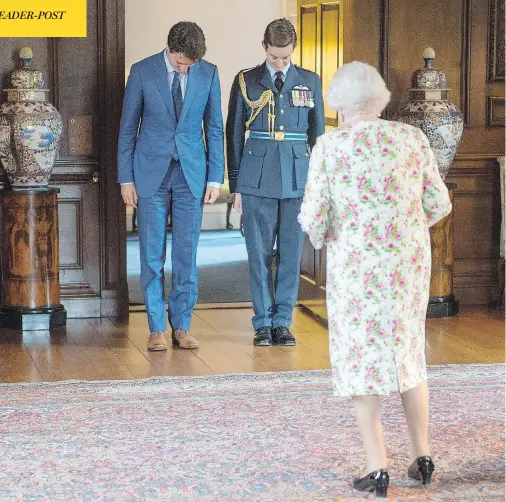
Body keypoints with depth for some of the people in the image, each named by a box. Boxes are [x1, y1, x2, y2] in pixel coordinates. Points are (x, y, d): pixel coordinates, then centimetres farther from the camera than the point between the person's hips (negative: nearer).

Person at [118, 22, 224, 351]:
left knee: (187, 253, 2)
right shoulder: (142, 72, -5)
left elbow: (214, 128, 6)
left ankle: (182, 326, 10)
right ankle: (157, 329, 7)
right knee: (152, 253, 1)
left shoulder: (209, 74, 0)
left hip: (191, 174, 1)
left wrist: (215, 177, 2)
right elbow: (128, 127, 1)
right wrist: (126, 179, -1)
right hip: (151, 172, -1)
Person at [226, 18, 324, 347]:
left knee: (291, 253, 3)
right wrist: (236, 185, 3)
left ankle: (282, 322, 10)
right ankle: (263, 323, 9)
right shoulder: (246, 82, 4)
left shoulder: (310, 82, 8)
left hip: (297, 180, 1)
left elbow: (318, 133, 12)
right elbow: (234, 135, 7)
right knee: (260, 254, 1)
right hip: (257, 180, -1)